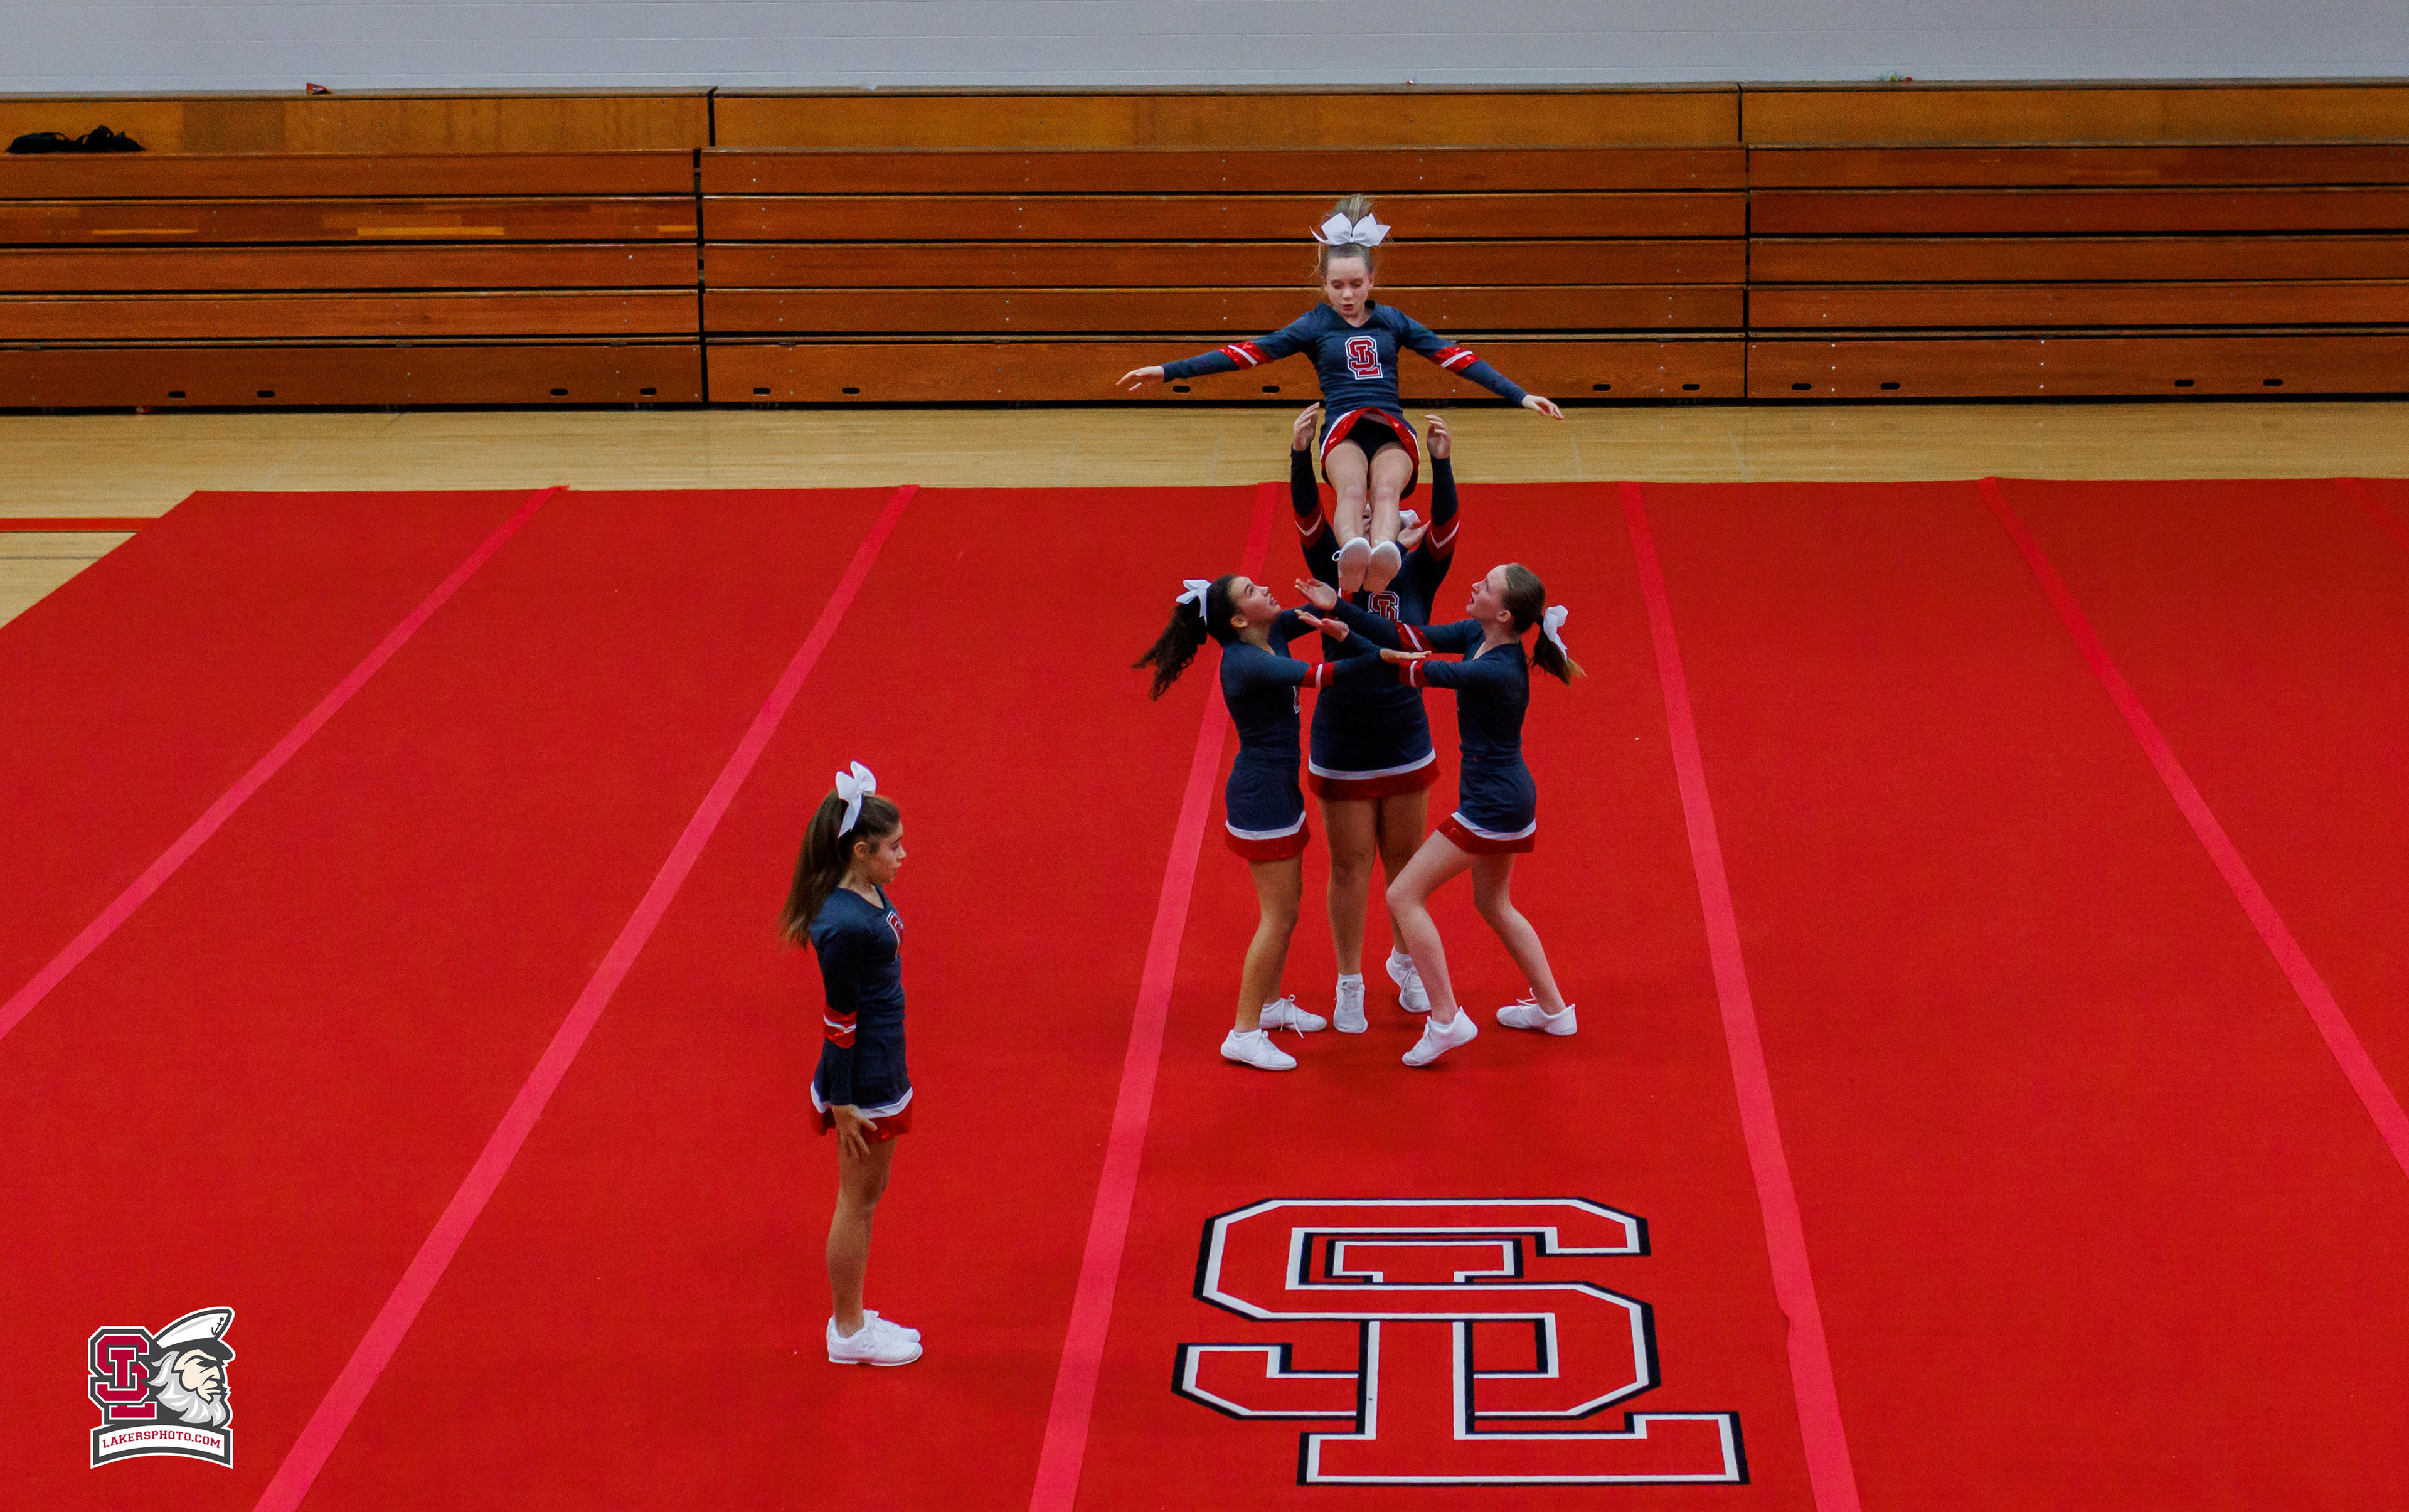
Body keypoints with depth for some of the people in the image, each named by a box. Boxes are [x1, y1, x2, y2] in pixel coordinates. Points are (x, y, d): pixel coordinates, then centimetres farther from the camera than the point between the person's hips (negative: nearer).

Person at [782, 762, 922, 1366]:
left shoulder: (867, 894, 1)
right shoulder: (843, 926, -27)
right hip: (862, 1081, -10)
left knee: (871, 1191, 20)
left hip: (880, 1067, 10)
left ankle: (854, 1318, 33)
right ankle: (848, 1332, 20)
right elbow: (839, 1019, -21)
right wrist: (843, 1105, -17)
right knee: (857, 1201, 5)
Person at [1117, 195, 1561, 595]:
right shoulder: (1314, 326, 12)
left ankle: (1383, 554, -66)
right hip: (1343, 430, -1)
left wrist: (1520, 395, 10)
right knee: (1352, 489, -36)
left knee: (1386, 490, -34)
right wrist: (1167, 372, 1)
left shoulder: (1391, 320, 17)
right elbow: (1246, 354, 7)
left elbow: (1456, 358, 15)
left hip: (1392, 430, 1)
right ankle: (1352, 555, -66)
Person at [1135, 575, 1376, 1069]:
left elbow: (1316, 614, 16)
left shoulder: (1273, 633, 1)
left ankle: (1271, 1004, 37)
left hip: (1280, 792, 10)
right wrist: (1381, 660, -34)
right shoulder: (1245, 663, -25)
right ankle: (1244, 1034, -1)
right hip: (1261, 797, -10)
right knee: (1279, 916, -6)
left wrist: (1329, 621, -6)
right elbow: (1315, 676, -34)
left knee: (1287, 901, 21)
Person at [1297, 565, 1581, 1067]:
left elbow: (1423, 672, -23)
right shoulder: (1476, 636, -4)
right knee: (1494, 904, 27)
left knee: (1404, 896, -2)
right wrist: (1340, 610, -8)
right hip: (1510, 798, 10)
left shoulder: (1497, 672, -30)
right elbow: (1410, 640, -2)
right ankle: (1553, 1009, 38)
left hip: (1491, 805, -10)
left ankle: (1446, 1020, 1)